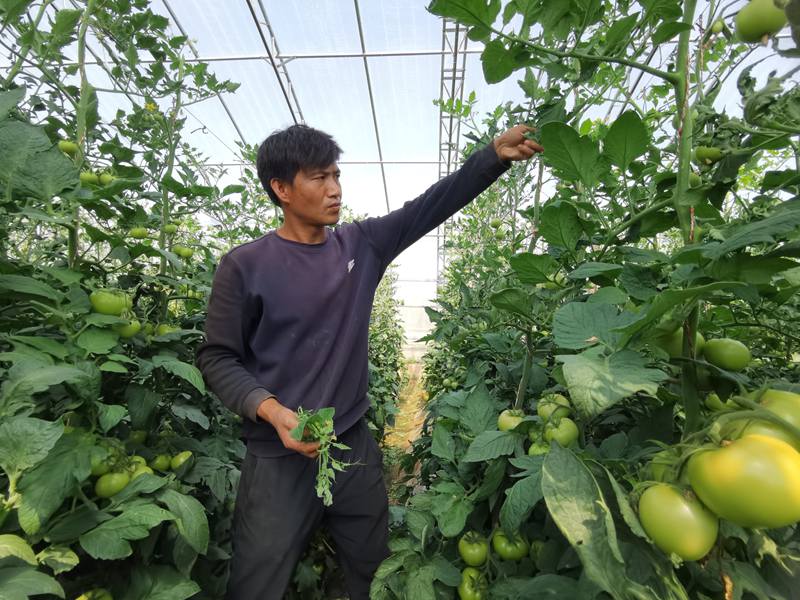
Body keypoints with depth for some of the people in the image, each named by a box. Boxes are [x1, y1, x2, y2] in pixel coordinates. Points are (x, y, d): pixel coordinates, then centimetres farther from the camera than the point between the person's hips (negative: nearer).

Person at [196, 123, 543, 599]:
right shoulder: (245, 265, -9)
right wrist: (273, 411, -21)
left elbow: (432, 205, -1)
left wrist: (496, 154, -10)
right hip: (280, 458, -3)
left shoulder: (362, 244, 1)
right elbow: (217, 358, -6)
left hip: (355, 446, 4)